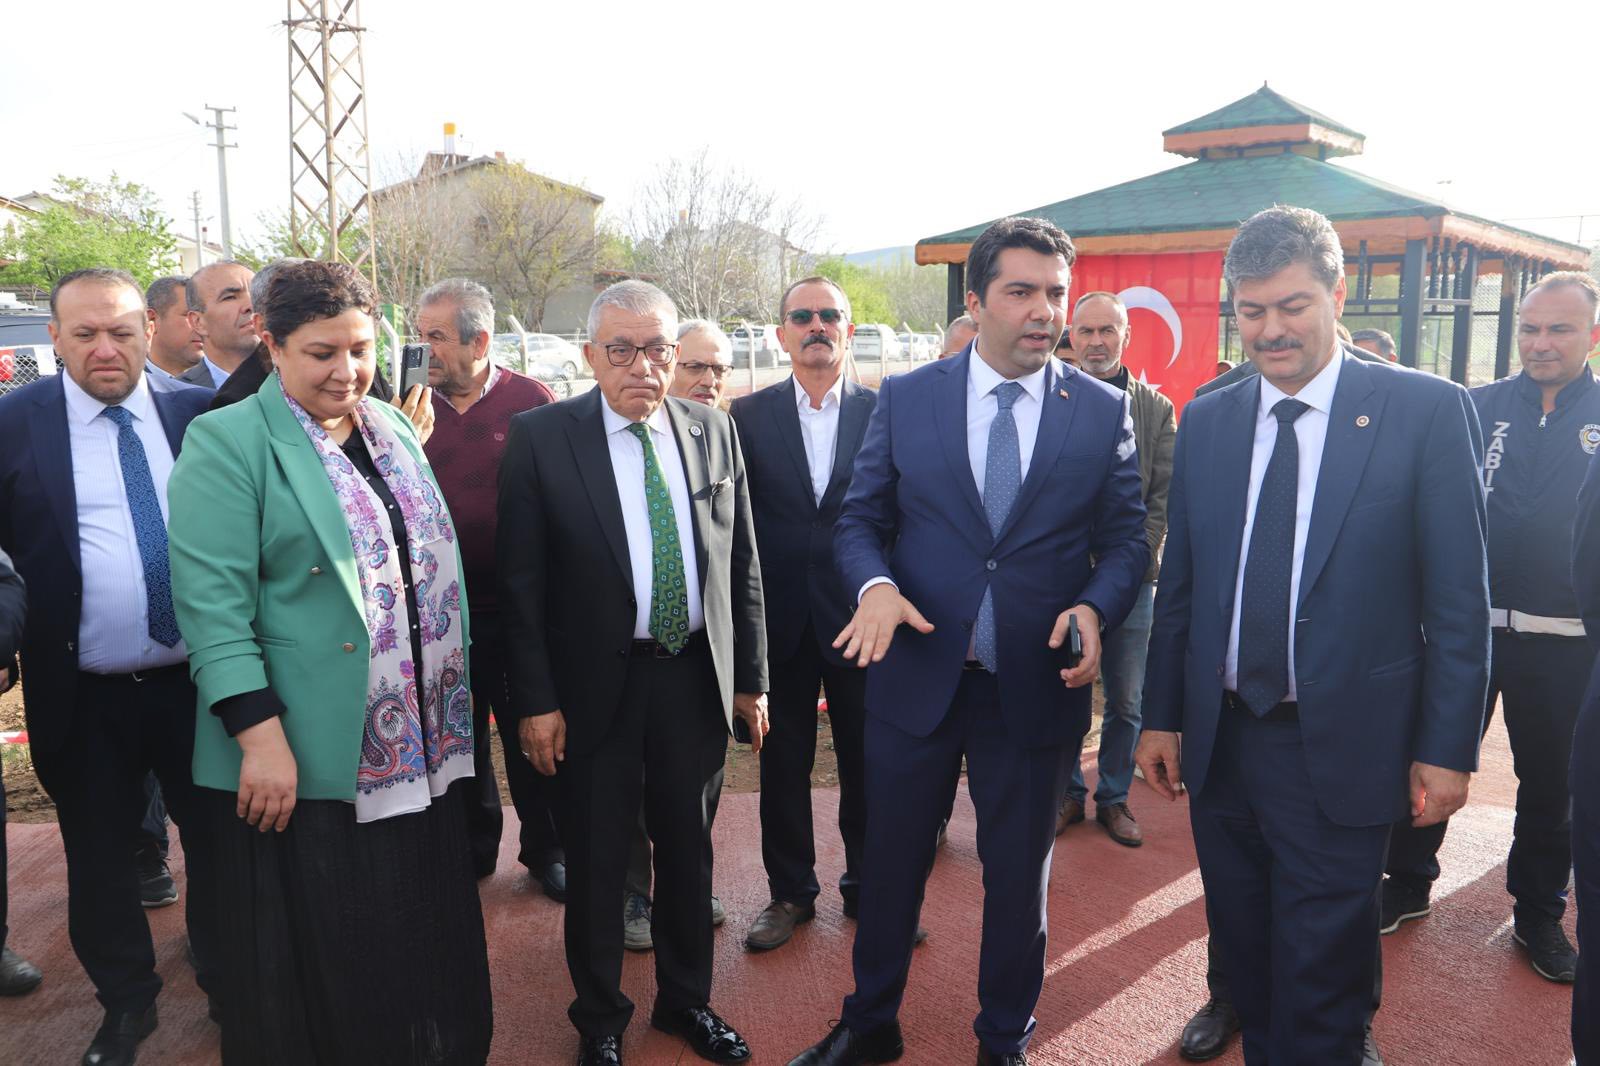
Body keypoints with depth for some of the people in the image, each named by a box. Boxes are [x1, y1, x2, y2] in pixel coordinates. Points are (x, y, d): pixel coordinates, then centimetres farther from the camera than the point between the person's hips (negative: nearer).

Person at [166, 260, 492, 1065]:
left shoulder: (395, 430, 11)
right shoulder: (227, 442, -9)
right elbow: (211, 601, -15)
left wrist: (453, 711, 16)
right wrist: (260, 735, -20)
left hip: (419, 749, 6)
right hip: (303, 763, -6)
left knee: (425, 946, 17)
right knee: (319, 962, 9)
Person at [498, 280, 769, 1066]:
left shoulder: (712, 431, 2)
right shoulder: (542, 436, -8)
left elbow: (740, 564, 6)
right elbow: (521, 580, -8)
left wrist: (750, 677, 6)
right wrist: (535, 699, -10)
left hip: (696, 676, 3)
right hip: (597, 684, -3)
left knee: (687, 847, 18)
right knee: (596, 859, 12)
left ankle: (687, 999, 39)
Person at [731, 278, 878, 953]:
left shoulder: (883, 413, 0)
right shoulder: (748, 416, 1)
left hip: (861, 618, 0)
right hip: (781, 620, 1)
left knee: (867, 762, 11)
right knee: (782, 764, 13)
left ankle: (868, 888, 32)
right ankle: (790, 892, 31)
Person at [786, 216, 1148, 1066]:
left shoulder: (1104, 411, -1)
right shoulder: (903, 400, -1)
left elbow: (1125, 539, 1)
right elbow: (859, 519, 2)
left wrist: (1093, 608, -18)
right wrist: (876, 585, -18)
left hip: (1035, 686, 0)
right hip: (916, 674, 1)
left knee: (1018, 875, 16)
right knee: (890, 862, 16)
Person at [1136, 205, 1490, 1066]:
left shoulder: (1426, 410, -6)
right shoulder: (1205, 420, 4)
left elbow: (1459, 599, -6)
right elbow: (1179, 582, 8)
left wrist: (1447, 748, -7)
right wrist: (1161, 716, 8)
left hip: (1341, 749, -4)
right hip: (1220, 739, 4)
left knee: (1318, 980, 6)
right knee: (1243, 955, 18)